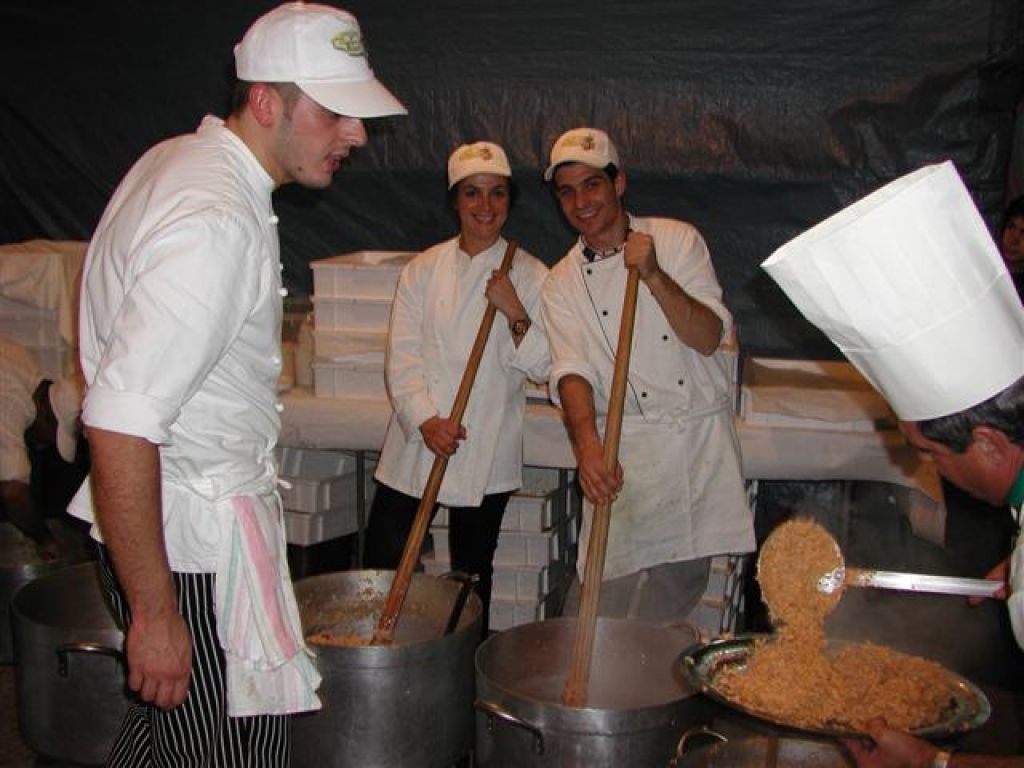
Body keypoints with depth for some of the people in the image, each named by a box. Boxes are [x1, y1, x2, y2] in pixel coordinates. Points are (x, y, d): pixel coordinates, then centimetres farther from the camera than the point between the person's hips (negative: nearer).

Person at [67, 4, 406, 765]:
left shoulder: (177, 158, 7)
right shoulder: (217, 223, -26)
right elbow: (119, 427, -30)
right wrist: (154, 611, -25)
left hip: (208, 513, 10)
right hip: (191, 544, -10)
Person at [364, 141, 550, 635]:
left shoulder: (530, 277, 0)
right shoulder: (423, 270, 5)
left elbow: (543, 367, -2)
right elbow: (402, 354, -1)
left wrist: (515, 313, -17)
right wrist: (425, 420, -15)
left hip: (486, 452, -1)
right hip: (414, 444, 2)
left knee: (472, 573, 10)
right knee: (382, 563, 2)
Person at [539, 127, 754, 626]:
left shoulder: (676, 239, 3)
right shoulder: (564, 281, 6)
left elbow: (709, 338, -6)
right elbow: (572, 371, -8)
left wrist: (654, 276, -19)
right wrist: (587, 445, -26)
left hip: (701, 439, 0)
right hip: (626, 453, 0)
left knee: (679, 579, 3)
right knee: (602, 603, -7)